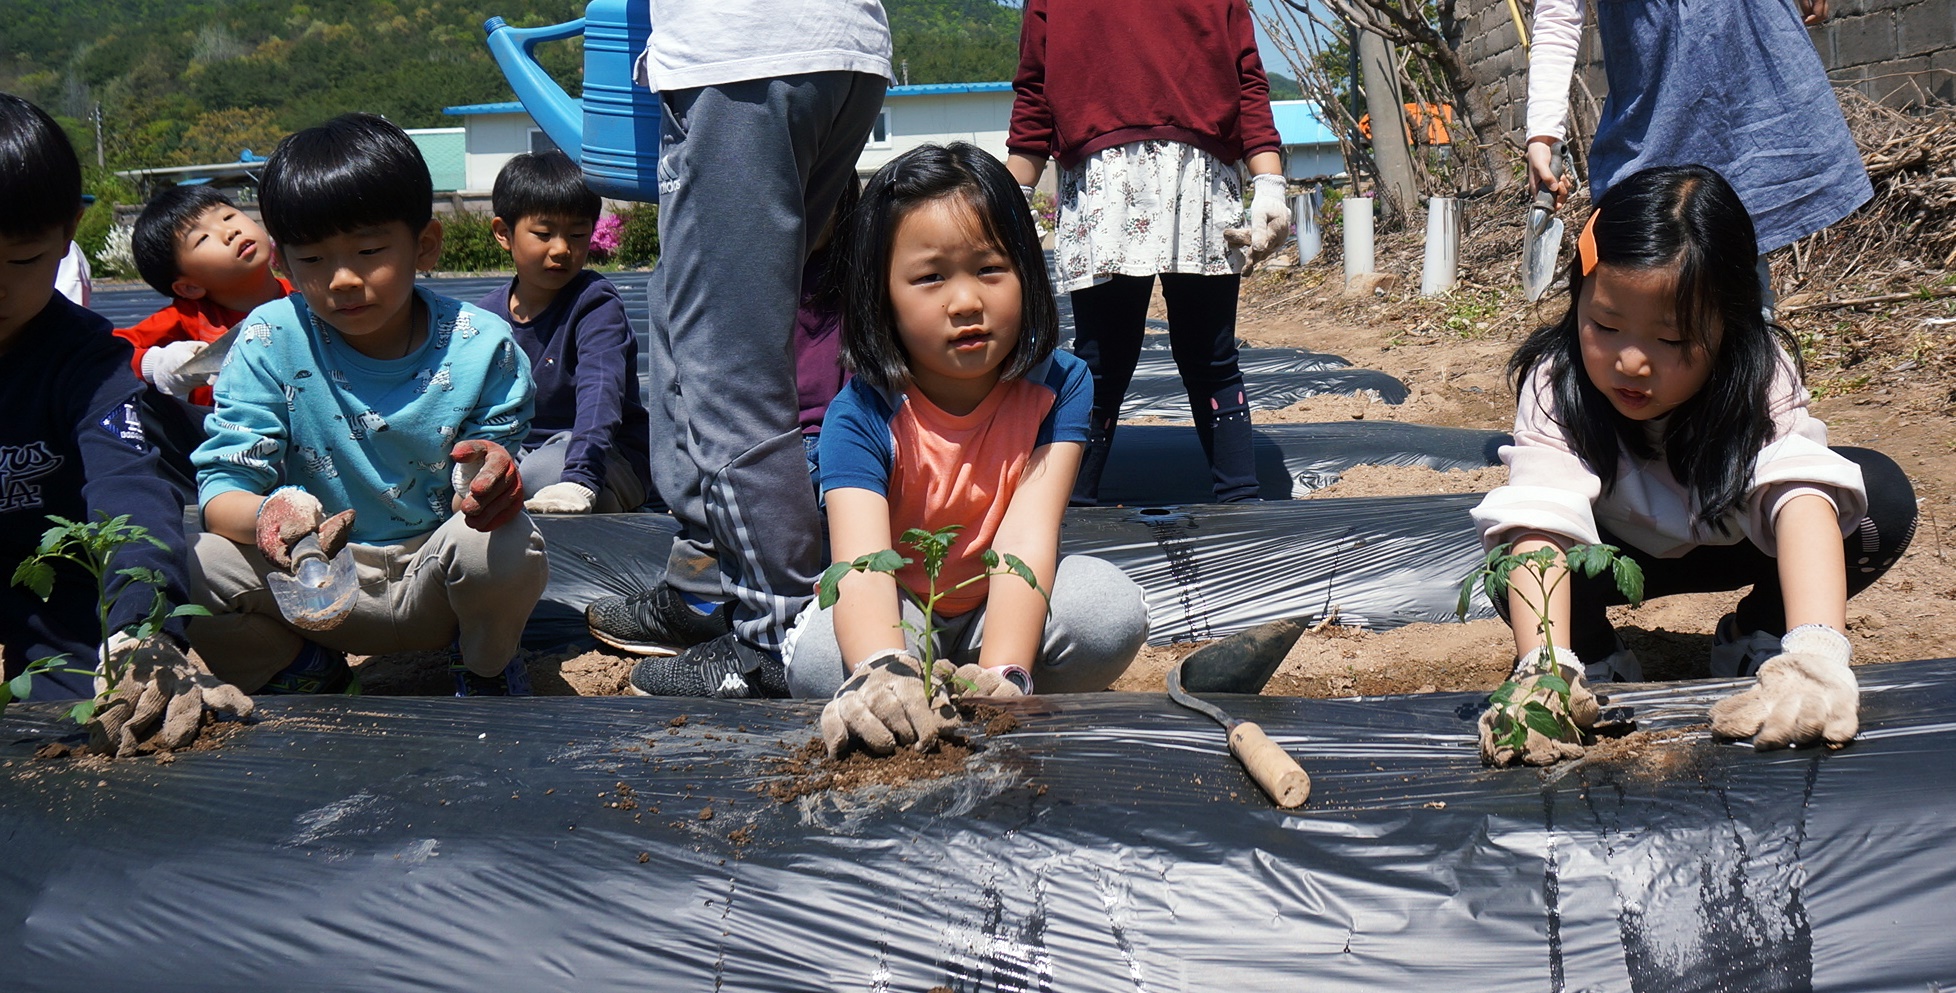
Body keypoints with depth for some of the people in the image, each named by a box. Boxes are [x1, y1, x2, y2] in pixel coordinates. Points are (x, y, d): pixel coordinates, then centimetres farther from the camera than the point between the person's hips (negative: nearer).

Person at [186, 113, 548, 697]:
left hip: (433, 583, -1)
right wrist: (267, 514, -37)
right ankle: (306, 673, 6)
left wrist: (488, 483, -36)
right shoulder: (270, 342, -7)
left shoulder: (481, 348, -10)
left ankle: (488, 671, 2)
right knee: (200, 568, -26)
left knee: (507, 544, -33)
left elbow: (488, 500, -9)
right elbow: (220, 486, -12)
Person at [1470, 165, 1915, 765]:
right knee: (1515, 569, -35)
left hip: (1734, 544, 1)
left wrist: (1815, 658, -64)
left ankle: (1755, 641, -2)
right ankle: (1598, 661, -2)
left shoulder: (1759, 377, -31)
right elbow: (1540, 520, -45)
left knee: (1883, 495, -26)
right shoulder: (1558, 386, -32)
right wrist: (1543, 670, -63)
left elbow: (1801, 494, -46)